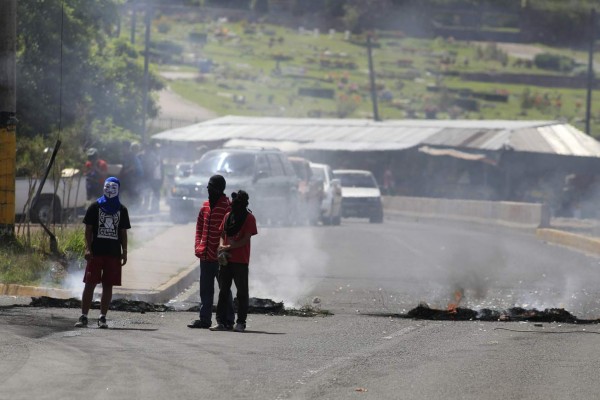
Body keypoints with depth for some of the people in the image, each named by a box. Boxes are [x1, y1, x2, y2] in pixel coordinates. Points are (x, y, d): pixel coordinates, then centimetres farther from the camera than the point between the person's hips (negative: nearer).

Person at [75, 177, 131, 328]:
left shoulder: (121, 210, 10)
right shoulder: (95, 207, 3)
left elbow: (123, 232, 12)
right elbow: (88, 229, 2)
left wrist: (124, 252, 5)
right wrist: (88, 248, -7)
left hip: (114, 253, 2)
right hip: (96, 252, -2)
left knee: (108, 286, 2)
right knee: (90, 284, -4)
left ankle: (102, 317, 7)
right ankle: (83, 317, -3)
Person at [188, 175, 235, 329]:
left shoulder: (227, 207, -10)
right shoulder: (206, 206, 11)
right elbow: (199, 227, 17)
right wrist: (198, 246, 7)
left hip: (220, 257, -7)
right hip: (205, 256, 7)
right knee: (205, 289, 10)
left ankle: (226, 319, 7)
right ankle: (205, 319, 16)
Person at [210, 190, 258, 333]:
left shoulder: (249, 218, -4)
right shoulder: (228, 216, 12)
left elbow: (245, 240, -11)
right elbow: (222, 234, 16)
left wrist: (229, 247, -17)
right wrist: (221, 245, -5)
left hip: (241, 261, -6)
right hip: (226, 260, 6)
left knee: (242, 292, 0)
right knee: (223, 291, 6)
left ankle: (241, 322, 3)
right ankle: (220, 321, 8)